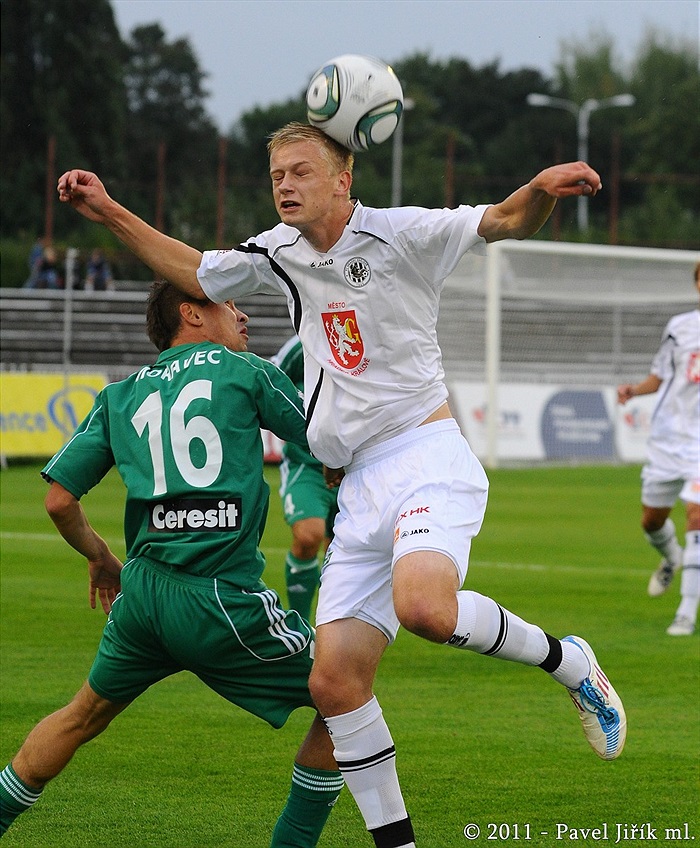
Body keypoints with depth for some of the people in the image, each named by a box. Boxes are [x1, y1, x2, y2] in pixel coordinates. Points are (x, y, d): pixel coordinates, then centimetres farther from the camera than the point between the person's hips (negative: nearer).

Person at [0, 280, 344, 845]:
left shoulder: (119, 397, 15)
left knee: (85, 716, 28)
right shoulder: (247, 373, 5)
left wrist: (101, 559, 30)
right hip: (223, 598, -5)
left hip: (143, 590, 5)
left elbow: (59, 500, 13)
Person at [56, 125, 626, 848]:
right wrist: (109, 214, 22)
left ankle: (566, 661, -9)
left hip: (427, 457, -6)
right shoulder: (279, 253, 14)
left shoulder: (400, 234, -5)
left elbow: (505, 221, -13)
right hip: (360, 488, 6)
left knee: (424, 607, -35)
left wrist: (542, 190, -36)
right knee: (334, 679, -4)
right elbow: (194, 274, 29)